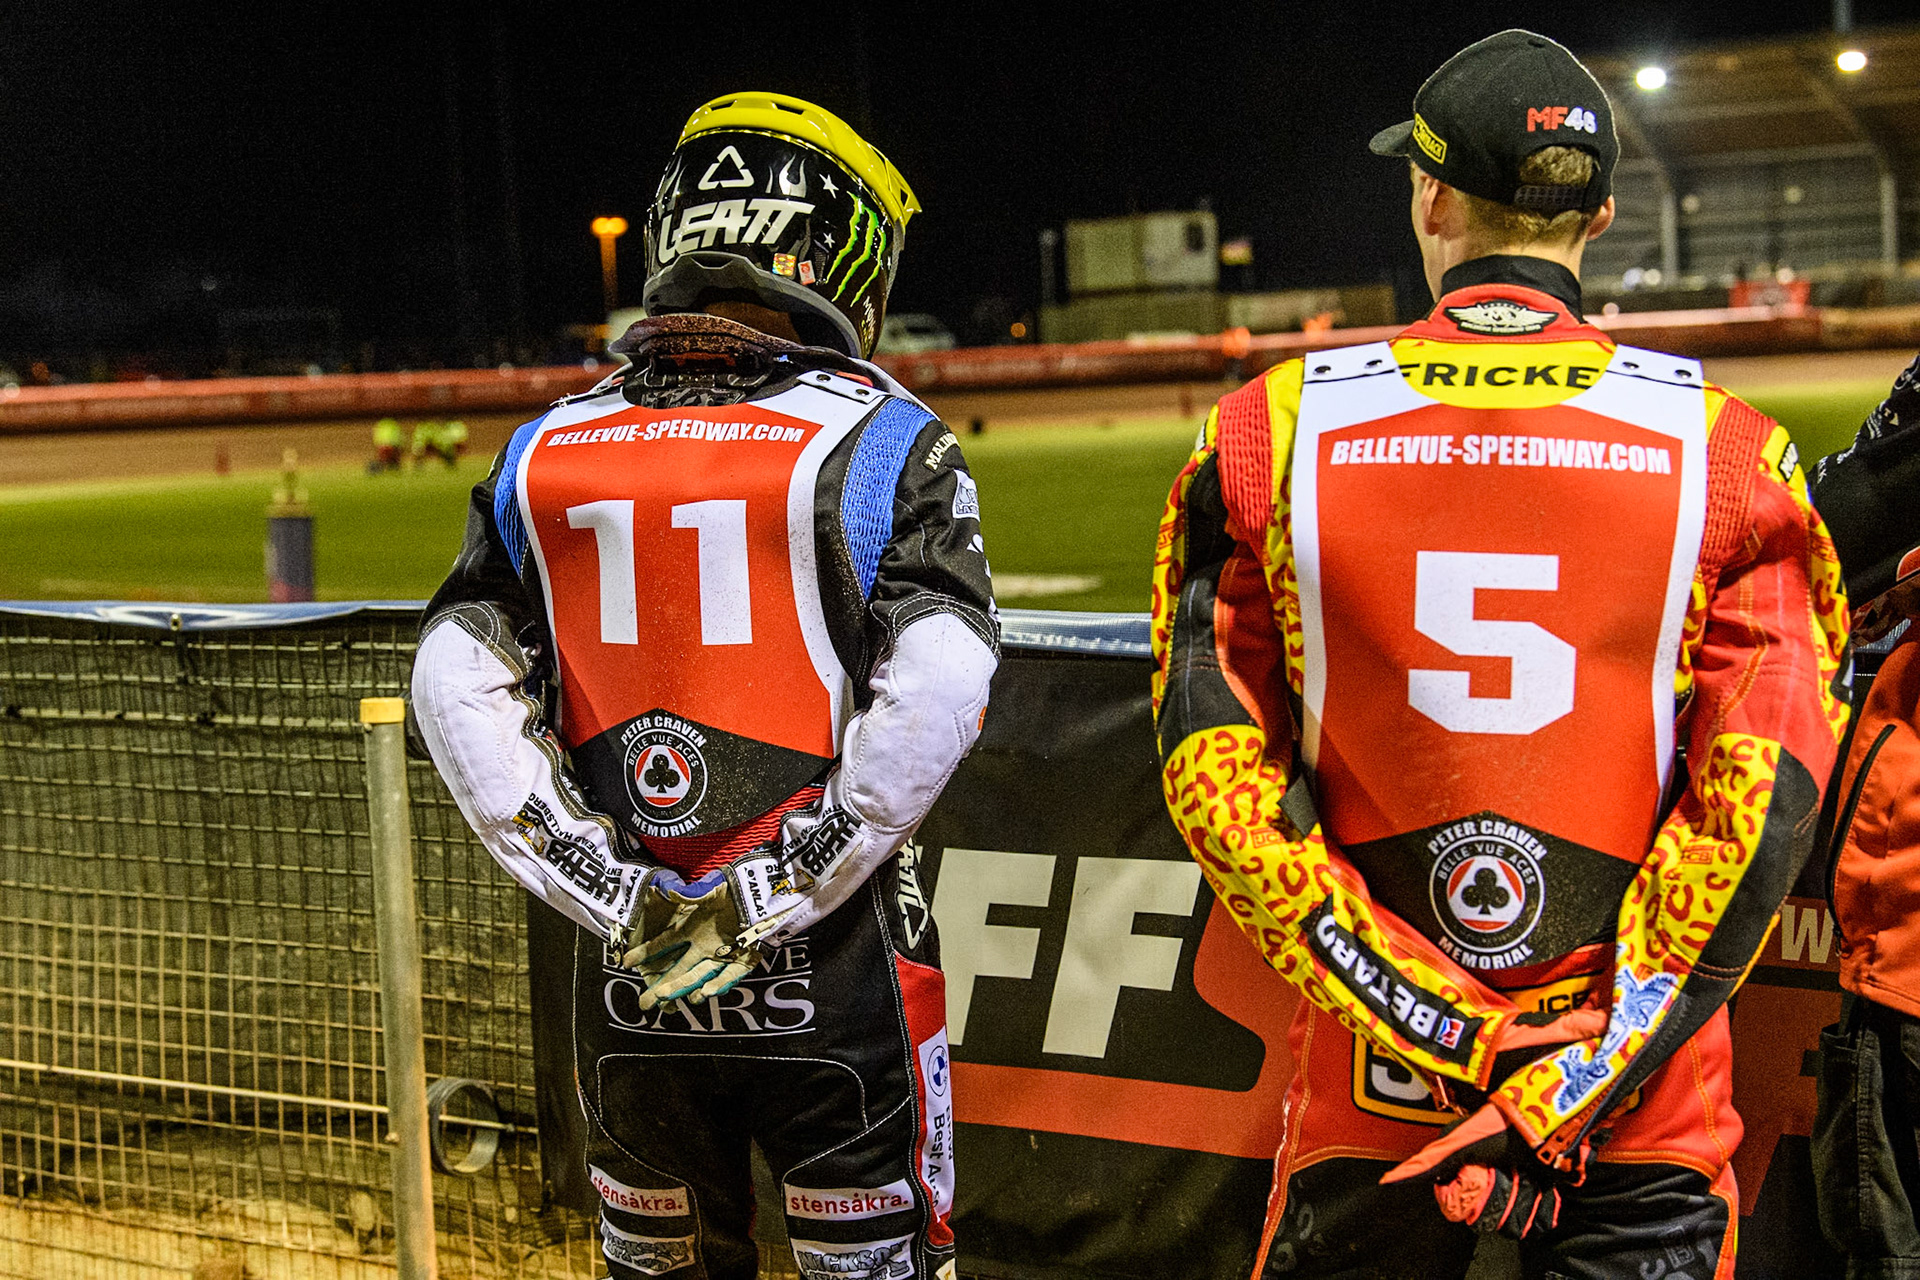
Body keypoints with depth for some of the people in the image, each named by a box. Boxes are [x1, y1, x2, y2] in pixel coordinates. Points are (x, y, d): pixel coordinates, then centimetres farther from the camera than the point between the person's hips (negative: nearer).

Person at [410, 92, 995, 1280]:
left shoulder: (550, 451, 5)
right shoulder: (881, 439, -5)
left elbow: (458, 686, 1)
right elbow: (935, 693, -15)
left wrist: (597, 879, -1)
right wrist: (788, 888, -10)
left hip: (630, 971, 4)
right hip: (832, 968, -3)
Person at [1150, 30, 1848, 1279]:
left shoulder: (1273, 433, -3)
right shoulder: (1720, 447, -4)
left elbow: (1216, 782, -6)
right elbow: (1765, 797, -10)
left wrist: (1438, 1029, -8)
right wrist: (1590, 1069, -11)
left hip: (1376, 1083, 1)